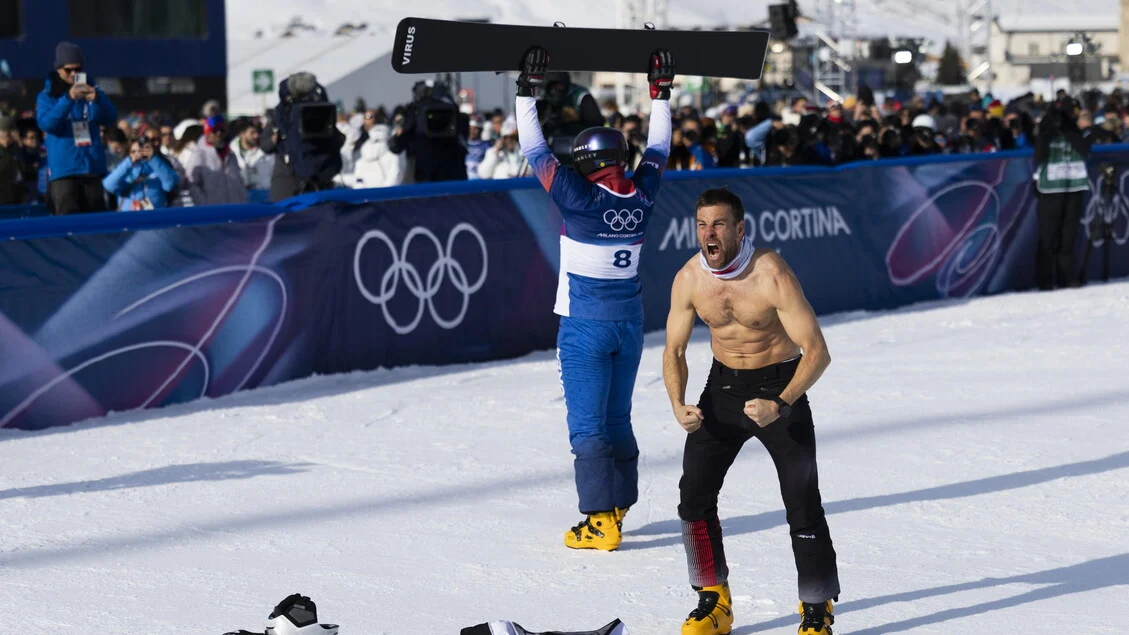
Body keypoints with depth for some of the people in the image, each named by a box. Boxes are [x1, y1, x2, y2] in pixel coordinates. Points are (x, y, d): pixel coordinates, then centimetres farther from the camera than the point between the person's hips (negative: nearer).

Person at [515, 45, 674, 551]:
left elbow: (535, 152, -10)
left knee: (588, 424, -3)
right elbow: (658, 149, 15)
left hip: (585, 325, -6)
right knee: (618, 418, 17)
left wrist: (528, 91, -4)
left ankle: (601, 522, -6)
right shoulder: (640, 197, -1)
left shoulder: (579, 198, -16)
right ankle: (617, 505, 25)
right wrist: (660, 92, 24)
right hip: (629, 321, 6)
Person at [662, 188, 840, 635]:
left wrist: (781, 404, -35)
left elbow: (817, 351, -23)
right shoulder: (688, 279, -10)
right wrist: (679, 405, -15)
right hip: (723, 385, 4)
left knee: (802, 499, -11)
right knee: (694, 493, -2)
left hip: (780, 383, -4)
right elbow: (674, 351, 2)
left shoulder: (771, 275, -24)